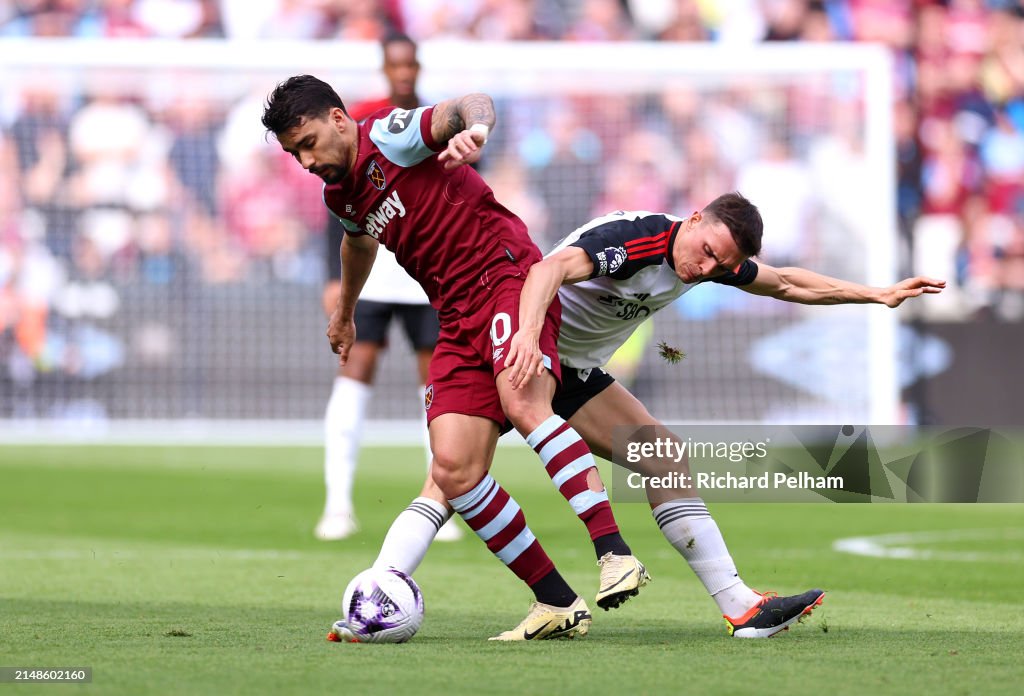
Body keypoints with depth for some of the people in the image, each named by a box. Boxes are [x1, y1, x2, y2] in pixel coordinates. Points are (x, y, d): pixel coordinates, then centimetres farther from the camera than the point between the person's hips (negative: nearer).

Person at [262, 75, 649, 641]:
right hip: (458, 317, 8)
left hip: (505, 274, -8)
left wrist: (473, 127, -48)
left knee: (522, 402, -34)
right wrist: (344, 311, 55)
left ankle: (615, 554, -40)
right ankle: (557, 603, -5)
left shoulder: (388, 137, -7)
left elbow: (471, 104, -24)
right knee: (452, 470, -9)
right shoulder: (339, 196, 17)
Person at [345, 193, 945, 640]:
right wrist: (527, 334, -62)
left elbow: (788, 283, 17)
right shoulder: (632, 238, -28)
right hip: (518, 354, -8)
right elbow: (551, 268, -45)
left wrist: (878, 294, 15)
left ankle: (740, 606, -2)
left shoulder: (715, 262, 0)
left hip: (577, 374, 8)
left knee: (668, 460, -1)